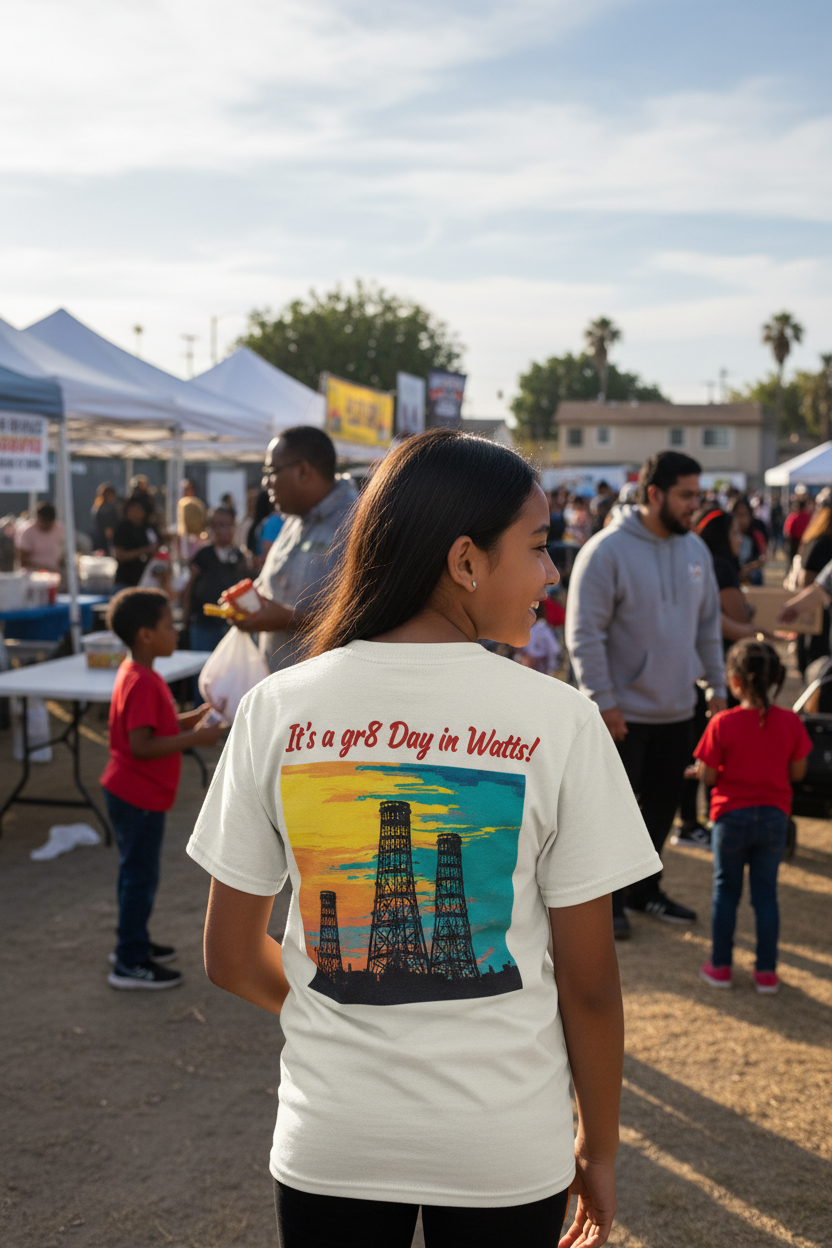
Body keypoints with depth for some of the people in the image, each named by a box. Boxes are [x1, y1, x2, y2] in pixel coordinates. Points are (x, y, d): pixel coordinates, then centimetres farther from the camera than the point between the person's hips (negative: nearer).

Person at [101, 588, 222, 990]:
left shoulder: (137, 675, 8)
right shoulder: (142, 684, -24)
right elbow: (141, 745, -29)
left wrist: (191, 719, 5)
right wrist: (194, 738, -26)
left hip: (136, 794, 10)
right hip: (138, 797, -10)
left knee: (136, 871, 21)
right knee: (141, 875, -1)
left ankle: (133, 944, 34)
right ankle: (130, 964, 9)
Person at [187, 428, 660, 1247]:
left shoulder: (275, 709, -8)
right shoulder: (558, 720, -14)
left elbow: (230, 957, -1)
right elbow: (588, 983, -9)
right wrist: (598, 1149, 6)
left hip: (328, 1142, 1)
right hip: (506, 1148, -1)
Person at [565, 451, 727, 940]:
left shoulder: (695, 549, 5)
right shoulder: (607, 550, -16)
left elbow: (708, 624, 14)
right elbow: (584, 633, -16)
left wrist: (718, 687, 9)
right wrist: (604, 701, -18)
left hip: (678, 710, 6)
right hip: (623, 712, -6)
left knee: (662, 806, 17)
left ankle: (644, 888, 34)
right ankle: (606, 899, 21)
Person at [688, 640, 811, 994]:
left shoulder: (722, 724, -16)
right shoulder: (790, 722, -7)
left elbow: (707, 776, -12)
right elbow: (797, 772, 1)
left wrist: (700, 767, 9)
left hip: (732, 815, -2)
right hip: (774, 817, 2)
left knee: (726, 889, 13)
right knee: (766, 892, 12)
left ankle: (720, 965, 19)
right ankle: (766, 971, 16)